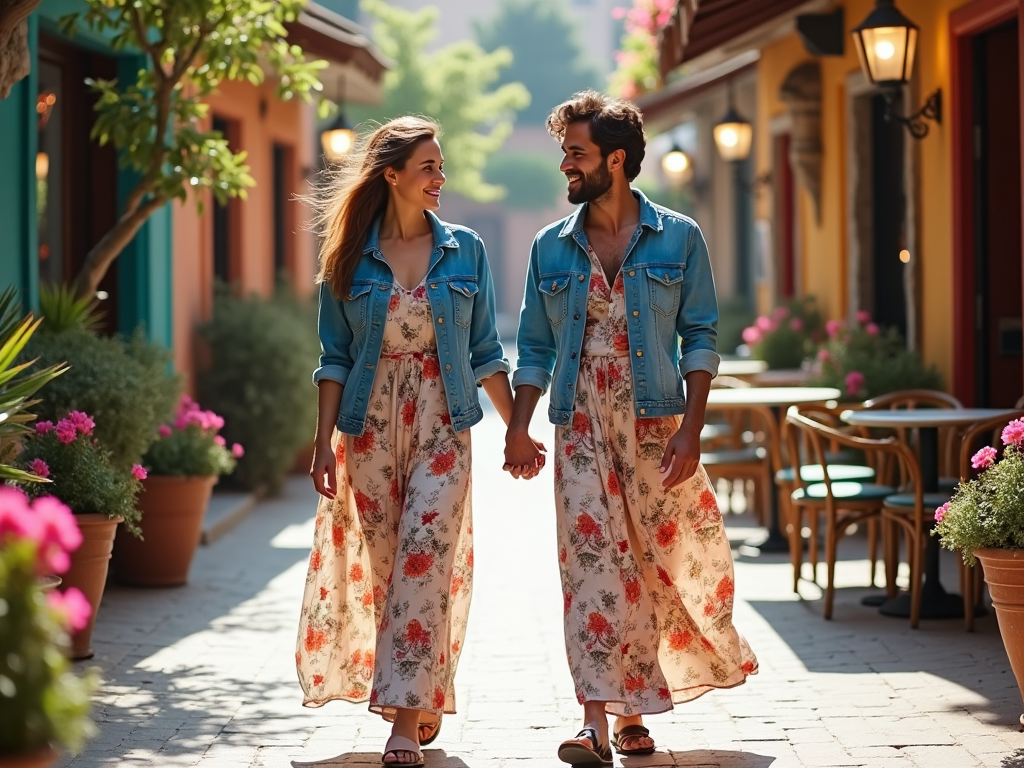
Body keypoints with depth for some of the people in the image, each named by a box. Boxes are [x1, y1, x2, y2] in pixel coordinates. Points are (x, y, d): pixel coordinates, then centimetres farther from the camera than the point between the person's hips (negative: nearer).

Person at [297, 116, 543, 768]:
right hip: (369, 427, 1)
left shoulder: (465, 251, 4)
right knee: (386, 567, 5)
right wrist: (324, 443, -2)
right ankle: (424, 697, 25)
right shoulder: (350, 258, 2)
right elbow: (335, 358, 4)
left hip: (441, 426, -1)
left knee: (424, 563, -12)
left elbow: (484, 352, 9)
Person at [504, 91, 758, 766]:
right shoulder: (551, 248, 8)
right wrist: (518, 429, 1)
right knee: (591, 559, -10)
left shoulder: (678, 238, 1)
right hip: (580, 425, 1)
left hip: (654, 423, -1)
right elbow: (537, 348, 12)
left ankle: (633, 709, 21)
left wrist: (690, 428, -9)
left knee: (663, 562, 5)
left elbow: (700, 337, 0)